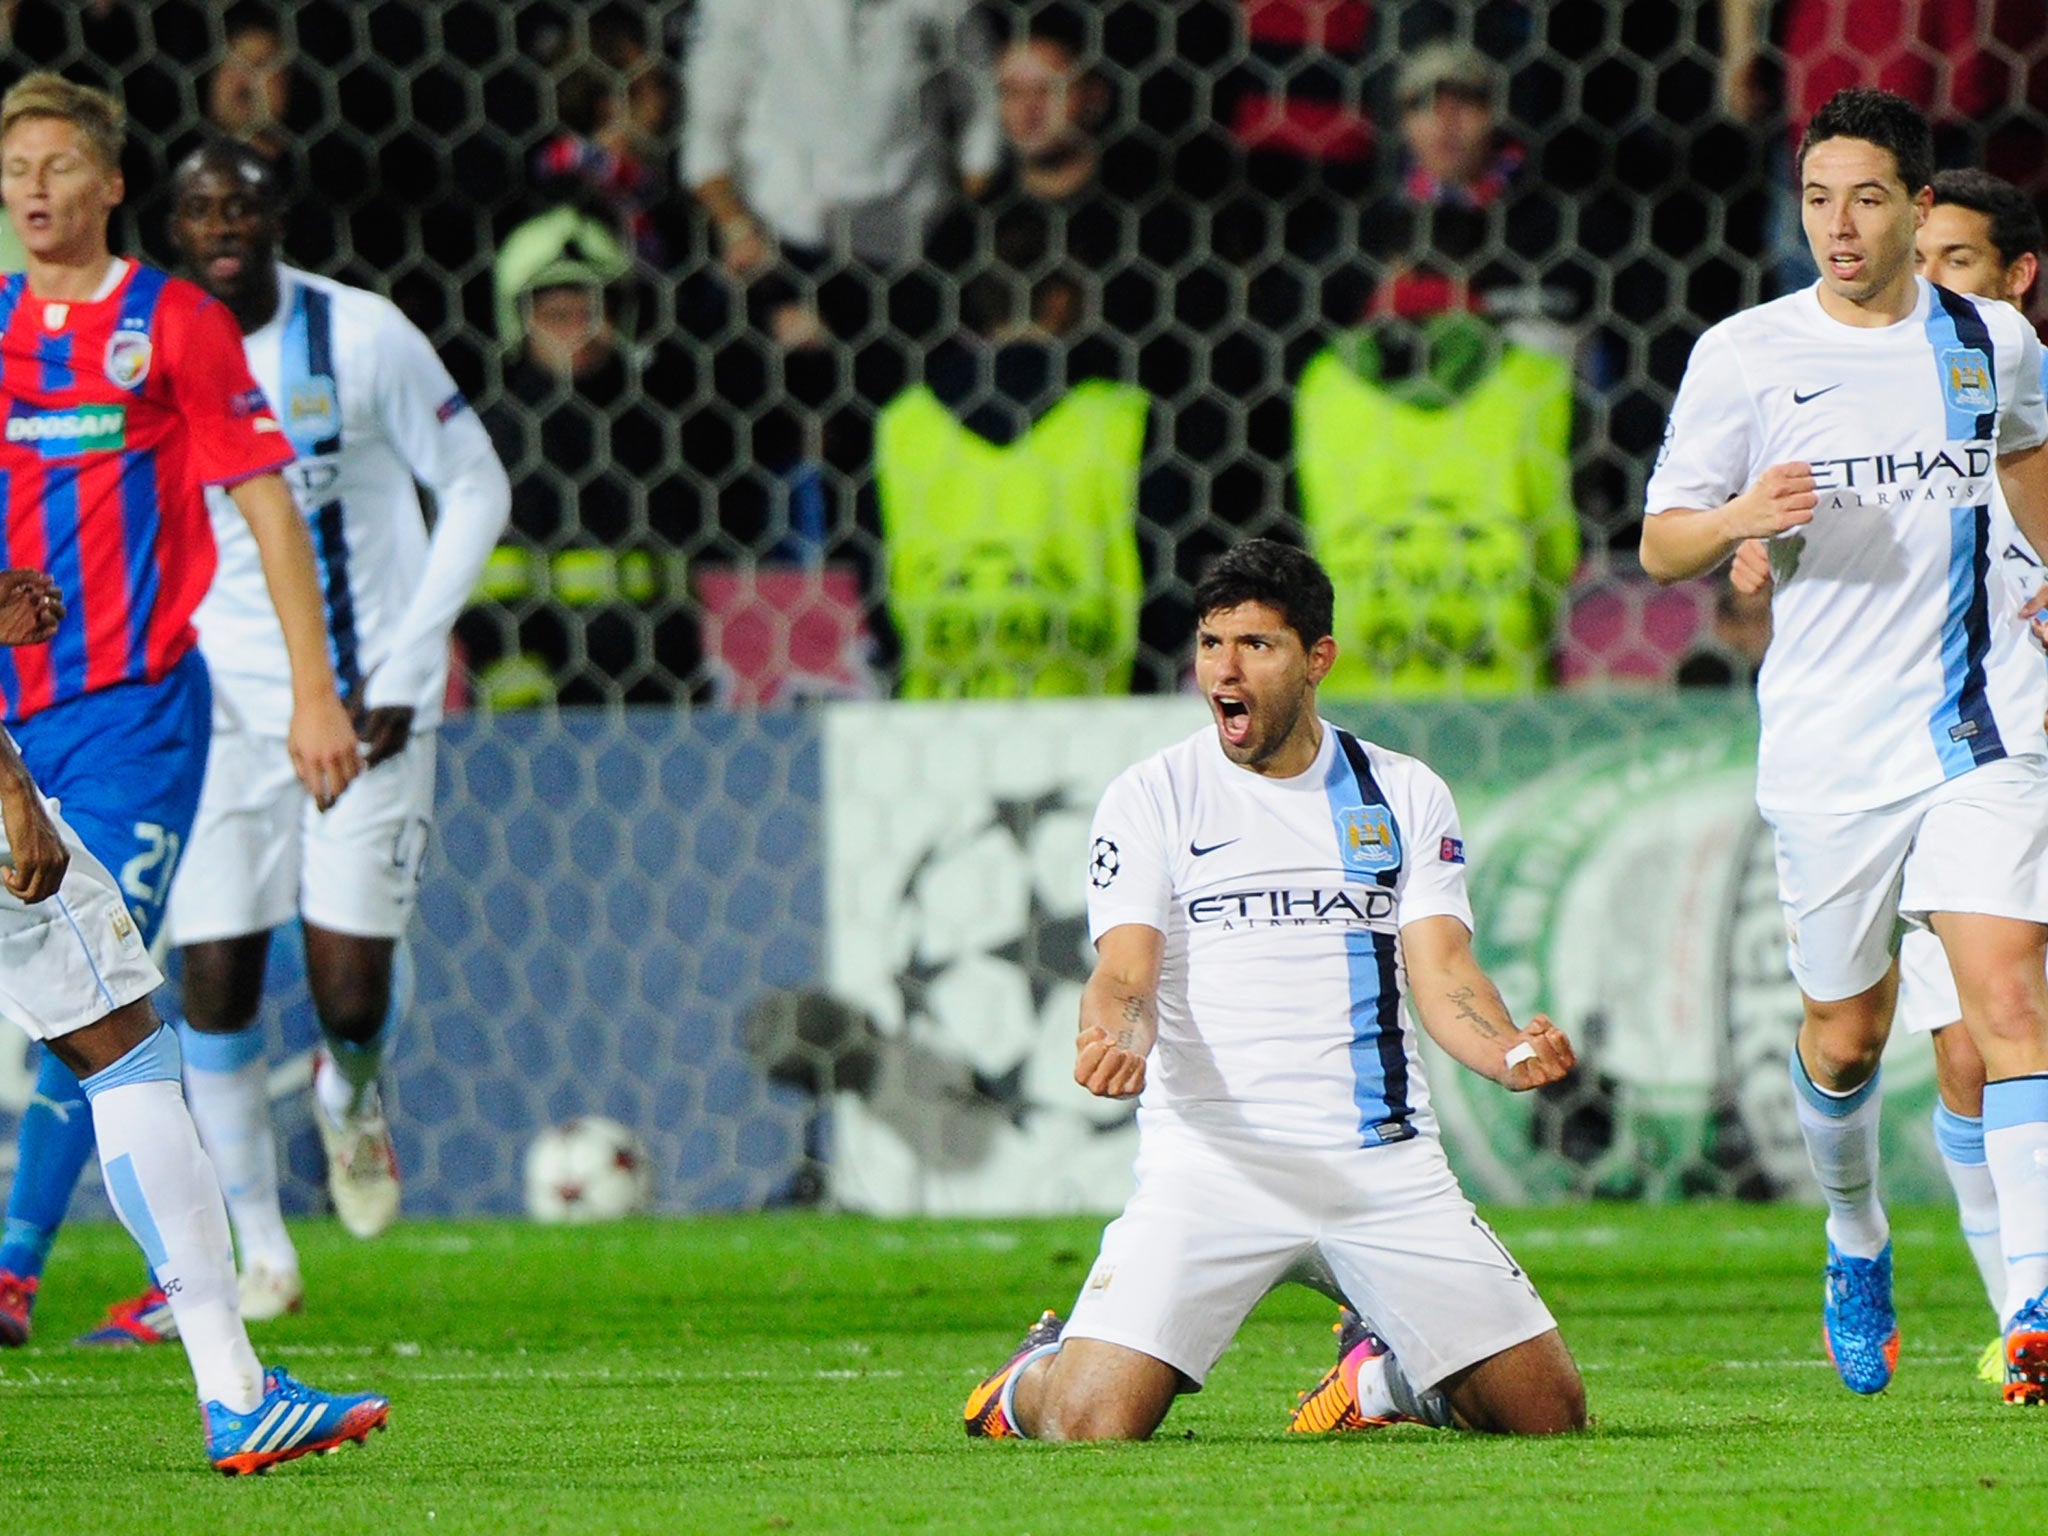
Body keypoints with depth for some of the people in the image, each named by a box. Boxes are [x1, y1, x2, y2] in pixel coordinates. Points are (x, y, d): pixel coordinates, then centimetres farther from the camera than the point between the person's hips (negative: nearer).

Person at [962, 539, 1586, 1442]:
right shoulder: (1151, 798, 4)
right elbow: (1126, 974, -6)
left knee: (1548, 1410, -4)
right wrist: (1118, 1039, -31)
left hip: (1385, 1159, 2)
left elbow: (1441, 972, 2)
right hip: (1210, 1157, -2)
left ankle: (1382, 1372, 27)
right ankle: (1036, 1378, 19)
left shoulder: (1406, 796, 11)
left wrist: (1507, 1051, -21)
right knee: (1092, 1425, -19)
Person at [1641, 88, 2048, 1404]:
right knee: (1846, 1033, 8)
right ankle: (1857, 1237, 37)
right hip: (1828, 745, 0)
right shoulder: (1745, 355, -2)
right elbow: (1662, 545, 1)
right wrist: (1739, 518, -20)